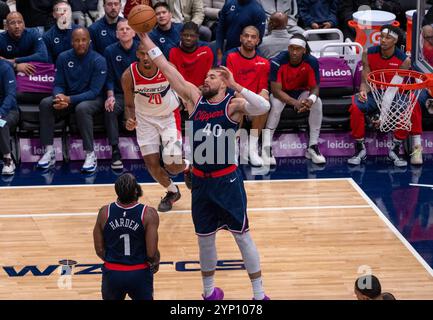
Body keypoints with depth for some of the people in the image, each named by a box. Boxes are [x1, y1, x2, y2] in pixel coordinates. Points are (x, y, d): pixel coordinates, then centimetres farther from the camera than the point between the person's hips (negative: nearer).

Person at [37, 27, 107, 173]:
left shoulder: (98, 61, -14)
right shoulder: (63, 57, -1)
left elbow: (95, 91, -18)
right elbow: (58, 84, 2)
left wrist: (69, 100, -30)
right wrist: (59, 96, -24)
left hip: (92, 99, -4)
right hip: (67, 98, 4)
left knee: (82, 108, -38)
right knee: (45, 104, -23)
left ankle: (90, 154, -29)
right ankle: (49, 151, -19)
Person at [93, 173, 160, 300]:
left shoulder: (104, 212, -7)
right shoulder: (148, 214, -15)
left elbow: (99, 250, -1)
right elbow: (151, 253, -15)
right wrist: (155, 264, 8)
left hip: (112, 274, 2)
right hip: (139, 274, -2)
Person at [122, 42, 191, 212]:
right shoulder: (129, 75, -21)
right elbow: (129, 105, -8)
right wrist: (130, 120, -27)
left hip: (169, 116, -2)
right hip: (145, 119, 2)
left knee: (172, 165, -12)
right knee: (152, 163, 0)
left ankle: (188, 167, 27)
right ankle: (172, 192, 30)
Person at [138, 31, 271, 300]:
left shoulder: (234, 104, -9)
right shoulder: (195, 98, 3)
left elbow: (264, 107, -29)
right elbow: (167, 69, 0)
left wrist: (235, 85, -32)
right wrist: (146, 40, -5)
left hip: (228, 180, -4)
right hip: (201, 180, 5)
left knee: (243, 236, 3)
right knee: (205, 239, 15)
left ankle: (259, 294, 12)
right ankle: (210, 291, 32)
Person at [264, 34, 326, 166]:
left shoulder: (312, 62, -19)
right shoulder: (278, 62, -27)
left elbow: (315, 88, -12)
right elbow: (276, 90, -27)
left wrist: (311, 99, -38)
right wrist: (295, 103, -41)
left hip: (301, 92, 3)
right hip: (281, 94, -3)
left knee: (317, 102, -25)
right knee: (276, 104, -35)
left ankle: (313, 147, -15)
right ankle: (266, 148, -26)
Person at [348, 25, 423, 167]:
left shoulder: (404, 60, -10)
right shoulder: (369, 54, -6)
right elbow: (365, 80, -6)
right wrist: (363, 91, -31)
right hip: (373, 93, 1)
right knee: (356, 107, -31)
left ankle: (395, 149, -14)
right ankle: (360, 148, -15)